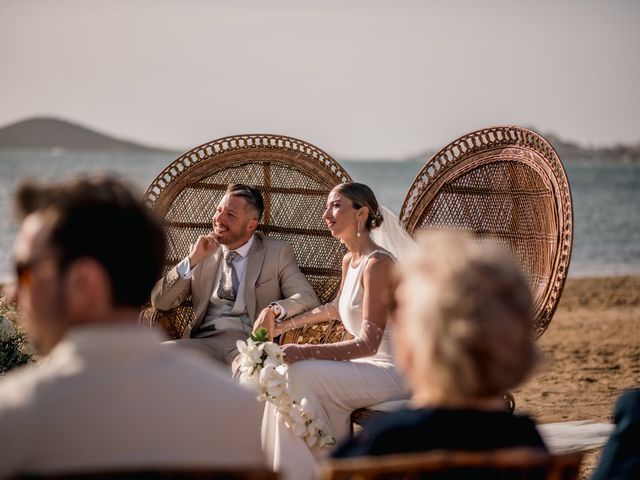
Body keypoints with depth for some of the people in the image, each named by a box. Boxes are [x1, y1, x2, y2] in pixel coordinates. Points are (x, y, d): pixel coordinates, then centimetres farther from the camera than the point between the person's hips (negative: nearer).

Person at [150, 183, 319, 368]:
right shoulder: (203, 251, 16)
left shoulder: (278, 252, 10)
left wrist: (274, 309, -21)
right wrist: (192, 260, -2)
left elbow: (308, 298, 0)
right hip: (204, 341, 4)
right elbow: (159, 302, 11)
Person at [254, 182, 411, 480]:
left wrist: (304, 352, -32)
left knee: (298, 374, -21)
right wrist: (284, 325, 27)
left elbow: (368, 343, -24)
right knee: (288, 374, -7)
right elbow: (336, 308, 31)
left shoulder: (377, 264, -19)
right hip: (367, 364, 9)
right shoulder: (349, 261, 9)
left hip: (390, 372, -9)